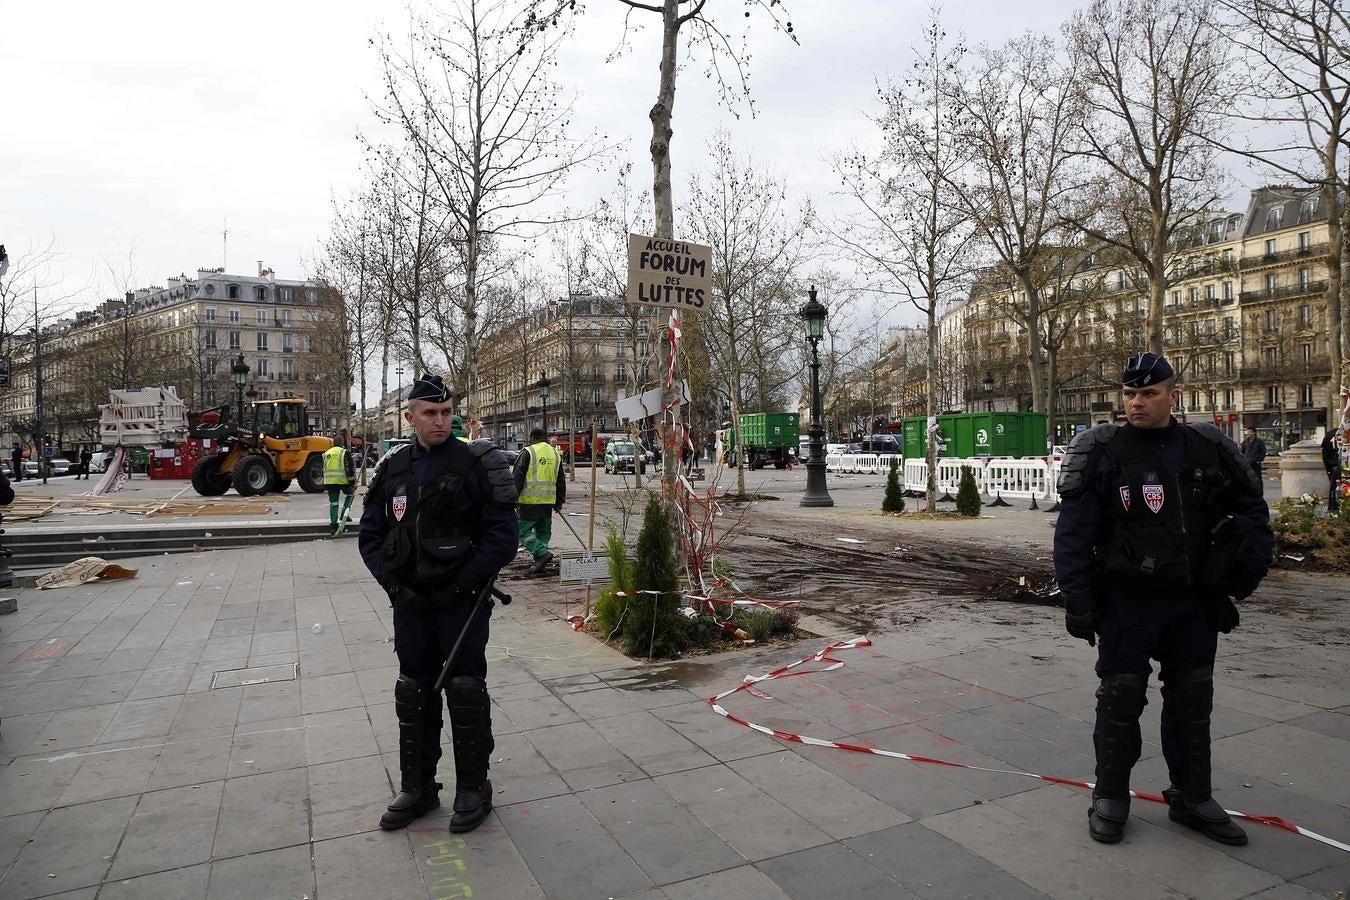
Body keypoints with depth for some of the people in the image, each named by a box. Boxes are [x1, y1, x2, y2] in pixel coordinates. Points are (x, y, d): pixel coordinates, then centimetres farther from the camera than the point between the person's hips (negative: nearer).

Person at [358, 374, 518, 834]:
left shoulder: (475, 464, -9)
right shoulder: (393, 468, 6)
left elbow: (502, 536, -11)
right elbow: (370, 536, 10)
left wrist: (461, 585, -15)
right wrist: (393, 584, -4)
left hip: (461, 601, -4)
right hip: (410, 604, 5)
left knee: (465, 693, 4)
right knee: (413, 695, 14)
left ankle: (473, 788, 22)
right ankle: (417, 787, 30)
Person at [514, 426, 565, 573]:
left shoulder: (527, 452, -5)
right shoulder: (556, 454, 13)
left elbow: (518, 477, -9)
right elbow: (561, 481, 18)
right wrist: (560, 501, 24)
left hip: (530, 500, -6)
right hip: (548, 501, 6)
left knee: (524, 531, 0)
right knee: (543, 532, 15)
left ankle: (542, 553, -15)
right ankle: (540, 561, 12)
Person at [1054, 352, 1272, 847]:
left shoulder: (1208, 448, 3)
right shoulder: (1102, 452, -9)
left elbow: (1251, 508, 17)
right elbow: (1073, 533, -11)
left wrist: (1249, 566, 6)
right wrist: (1078, 603, -15)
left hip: (1195, 602, 4)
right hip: (1127, 602, -4)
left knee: (1193, 701, 14)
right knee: (1121, 699, 3)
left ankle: (1192, 798, 30)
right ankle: (1110, 797, 19)